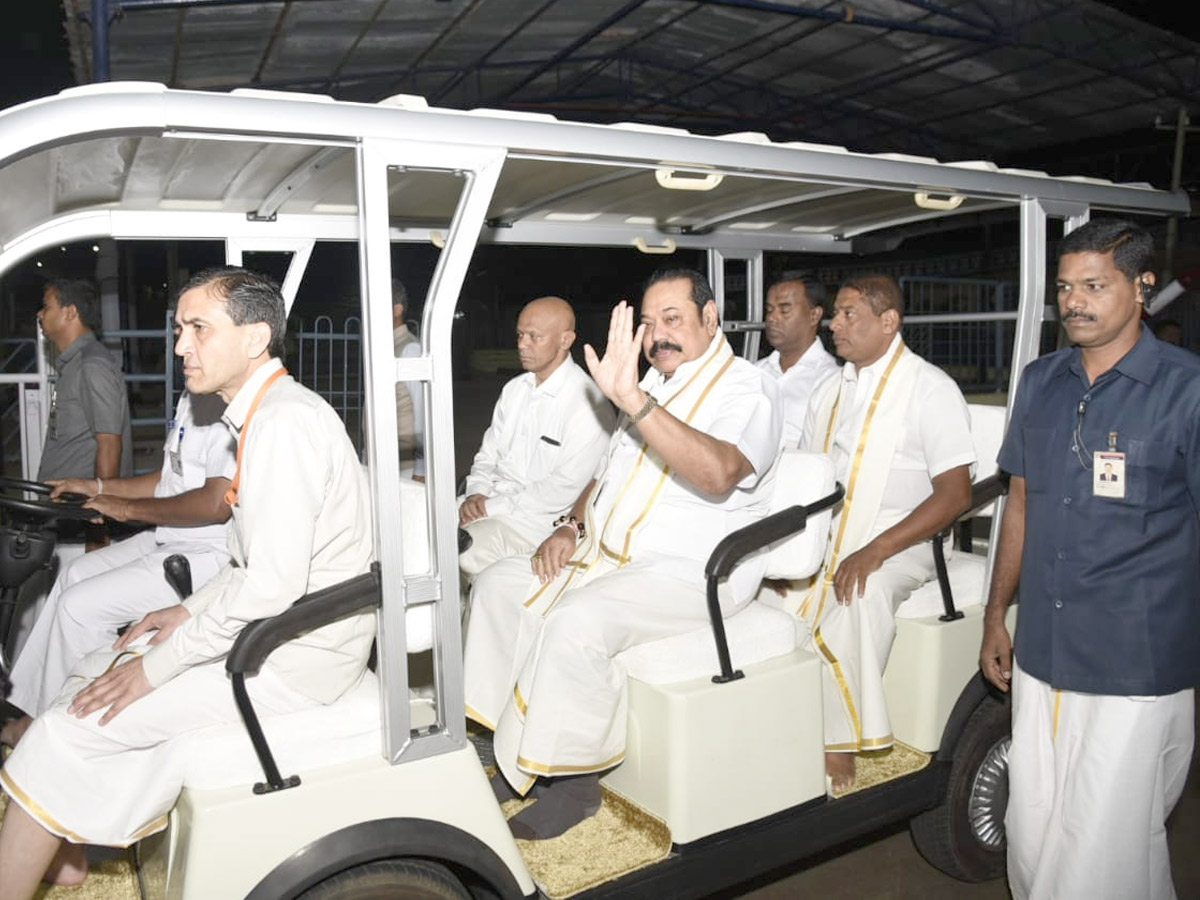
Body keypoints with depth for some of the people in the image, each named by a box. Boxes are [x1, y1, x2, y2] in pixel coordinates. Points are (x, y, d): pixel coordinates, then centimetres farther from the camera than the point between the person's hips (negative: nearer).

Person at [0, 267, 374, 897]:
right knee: (94, 674, 15)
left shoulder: (284, 423, -22)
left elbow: (273, 584, -27)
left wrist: (158, 666, -18)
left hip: (296, 657, -10)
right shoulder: (263, 412, 12)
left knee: (70, 728, -8)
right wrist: (192, 610, 10)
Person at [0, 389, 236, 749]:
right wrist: (97, 487, 14)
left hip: (212, 553, -10)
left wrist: (129, 509, -16)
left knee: (81, 604, -8)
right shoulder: (194, 396, 11)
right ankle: (30, 709, 24)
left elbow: (218, 502, -29)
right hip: (173, 539, 10)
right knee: (75, 573, 15)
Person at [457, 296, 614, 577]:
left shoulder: (587, 403, -13)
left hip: (536, 520, -7)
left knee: (462, 551, -29)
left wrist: (492, 506, -15)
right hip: (490, 503, 7)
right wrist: (476, 495, -5)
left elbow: (565, 488, -17)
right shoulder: (515, 389, 13)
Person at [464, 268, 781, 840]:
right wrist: (571, 527, 7)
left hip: (688, 573, -9)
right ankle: (519, 756, 5)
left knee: (576, 621, -31)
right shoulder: (652, 385, 18)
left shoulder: (746, 390, -10)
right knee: (497, 586, 0)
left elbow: (719, 474, -32)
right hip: (608, 555, 9)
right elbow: (608, 471, 25)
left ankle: (573, 780, -9)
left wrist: (633, 401, -40)